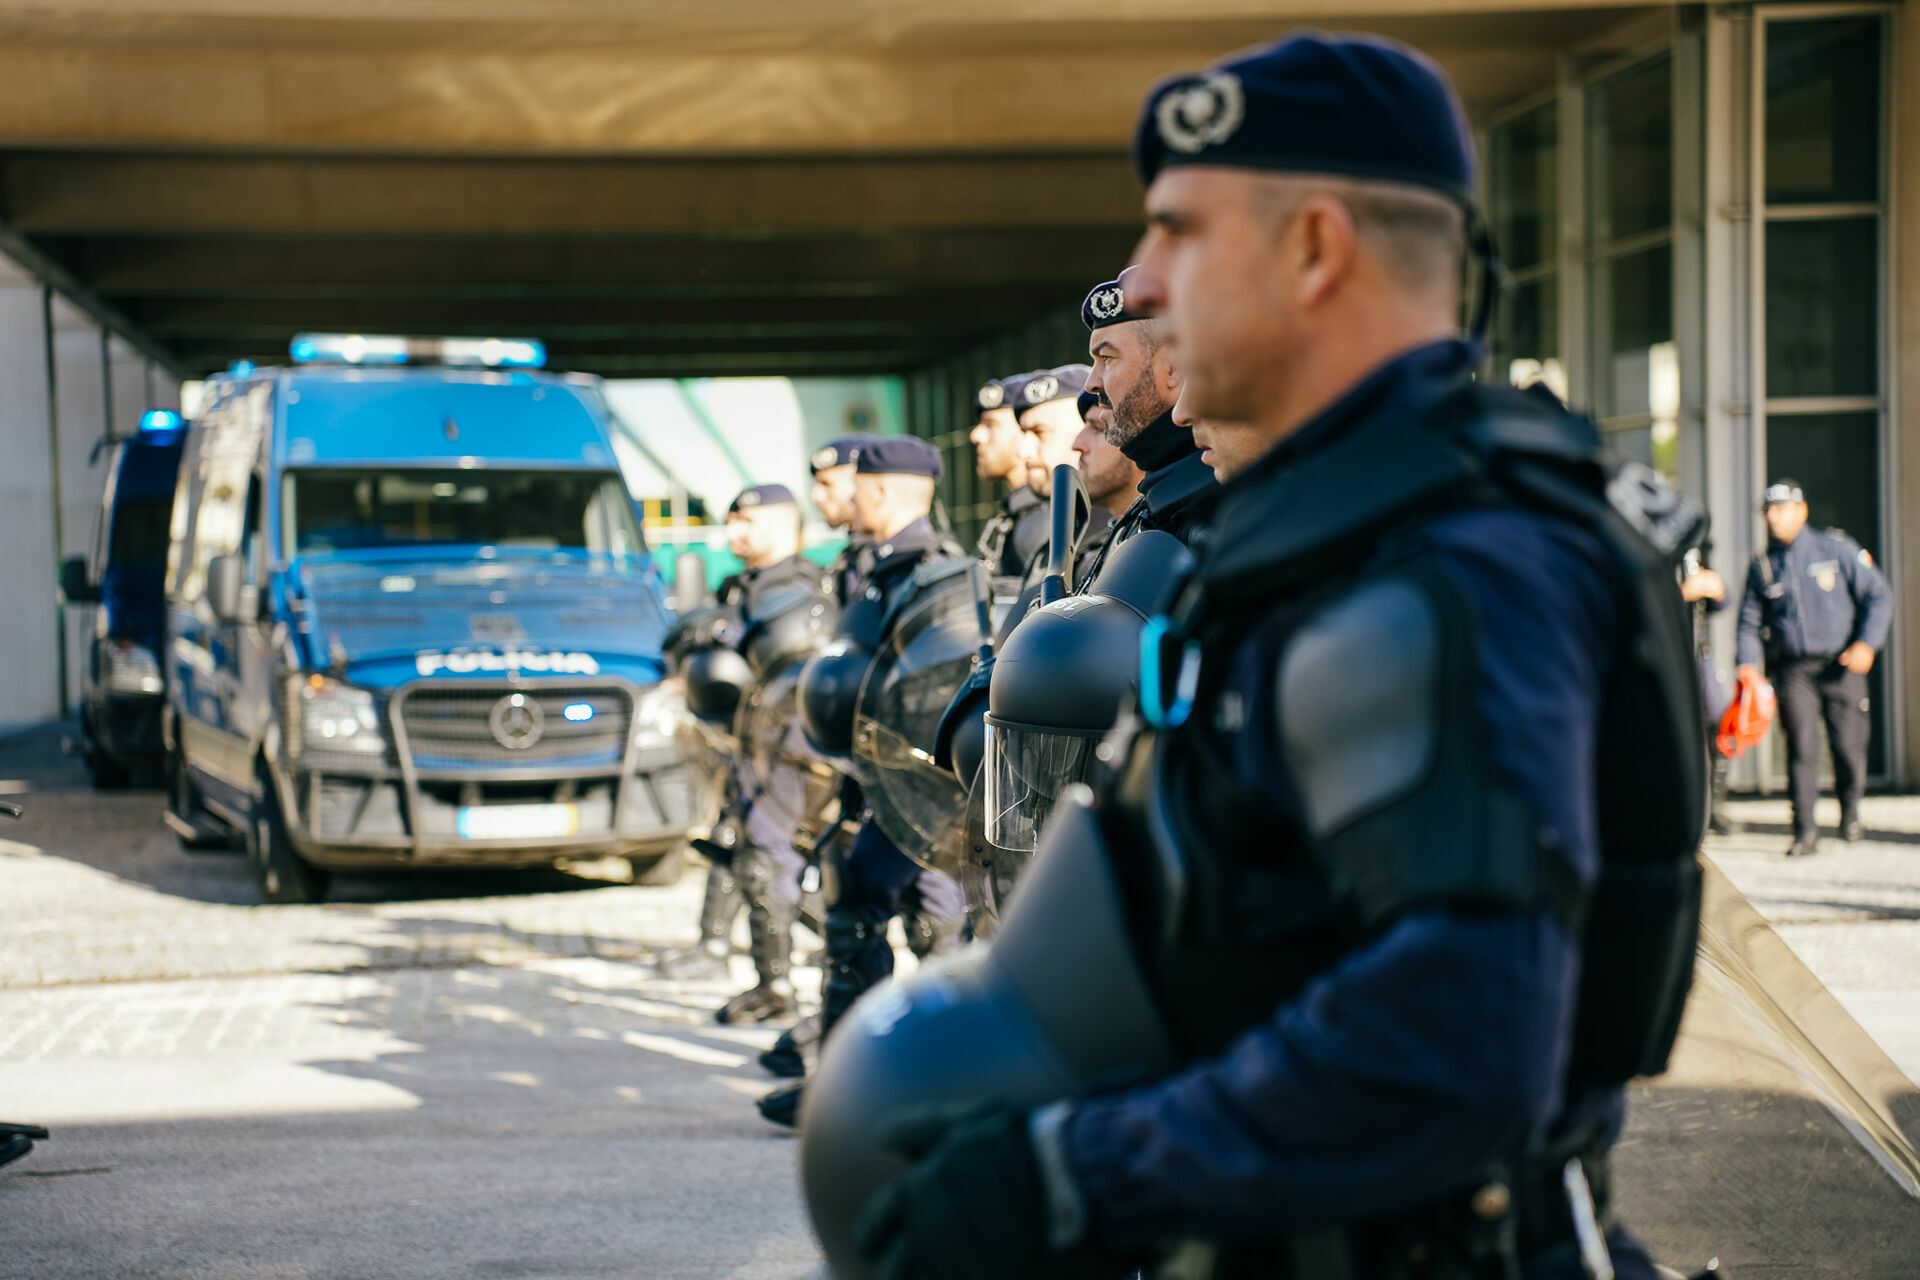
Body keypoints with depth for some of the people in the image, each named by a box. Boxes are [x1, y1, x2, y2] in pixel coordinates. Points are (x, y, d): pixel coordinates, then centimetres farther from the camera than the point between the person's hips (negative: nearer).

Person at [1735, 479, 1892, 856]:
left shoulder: (1837, 549, 2)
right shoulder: (1762, 567, 9)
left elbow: (1879, 596, 3)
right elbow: (1750, 622, 13)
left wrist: (1867, 643, -11)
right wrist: (1748, 663, -5)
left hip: (1841, 666, -1)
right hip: (1793, 669, 1)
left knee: (1848, 746, 0)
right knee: (1801, 747, -11)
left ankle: (1850, 811, 28)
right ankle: (1805, 832, -9)